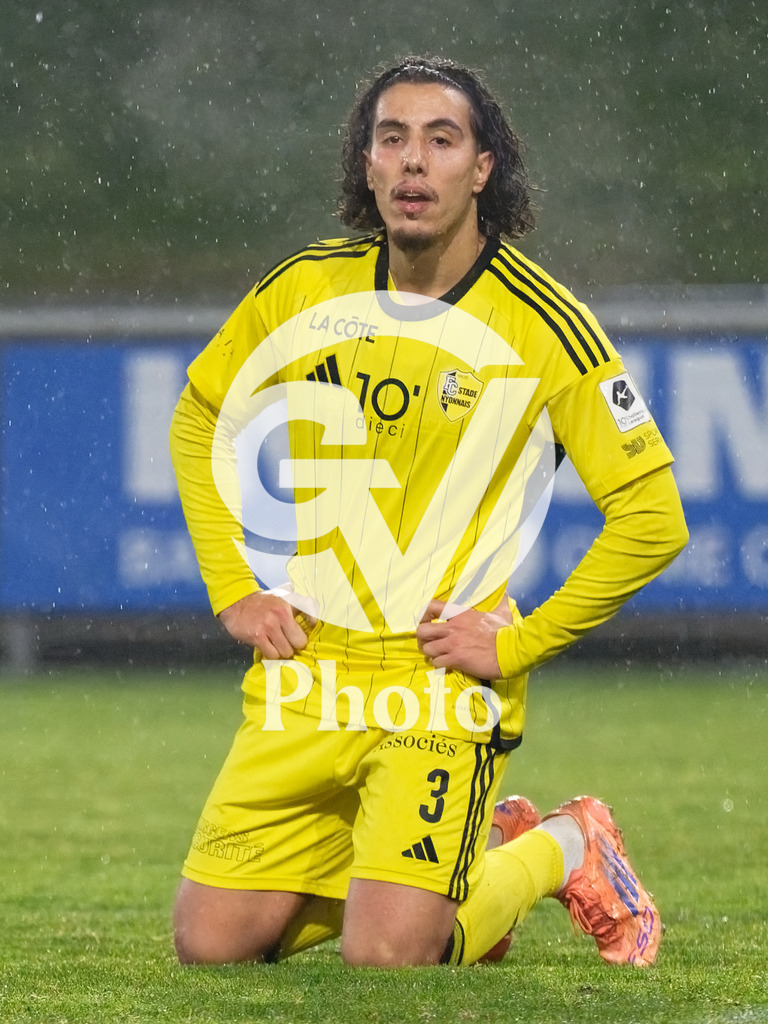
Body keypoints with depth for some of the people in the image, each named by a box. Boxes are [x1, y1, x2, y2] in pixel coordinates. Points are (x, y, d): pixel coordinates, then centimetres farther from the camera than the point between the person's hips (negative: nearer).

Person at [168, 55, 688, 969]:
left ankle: (563, 850, 13)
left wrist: (520, 644, -9)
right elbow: (200, 419, 21)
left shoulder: (543, 325, -8)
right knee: (212, 944, -3)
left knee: (388, 957, -19)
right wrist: (231, 587, 10)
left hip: (443, 687, -4)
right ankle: (486, 843, 20)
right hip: (304, 681, 4)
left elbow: (651, 516, -5)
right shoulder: (305, 287, 3)